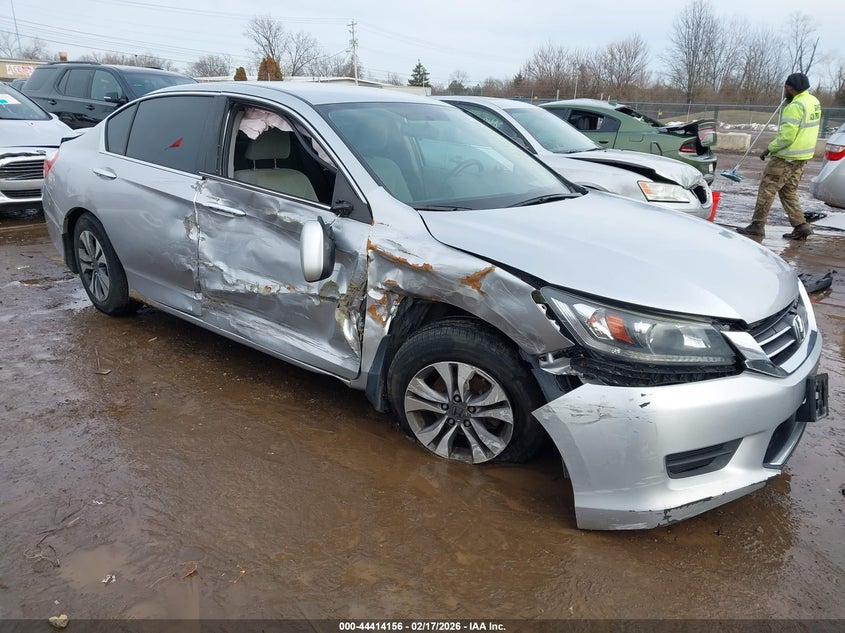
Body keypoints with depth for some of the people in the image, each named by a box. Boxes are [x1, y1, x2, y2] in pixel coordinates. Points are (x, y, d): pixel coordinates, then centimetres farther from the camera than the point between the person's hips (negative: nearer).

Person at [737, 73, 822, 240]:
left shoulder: (795, 106, -18)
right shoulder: (814, 101, 12)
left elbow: (787, 136, -22)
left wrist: (769, 148, -11)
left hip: (787, 157, -9)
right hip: (802, 156, 9)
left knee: (767, 188, -2)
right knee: (789, 191, 15)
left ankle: (757, 225, 0)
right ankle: (801, 225, 10)